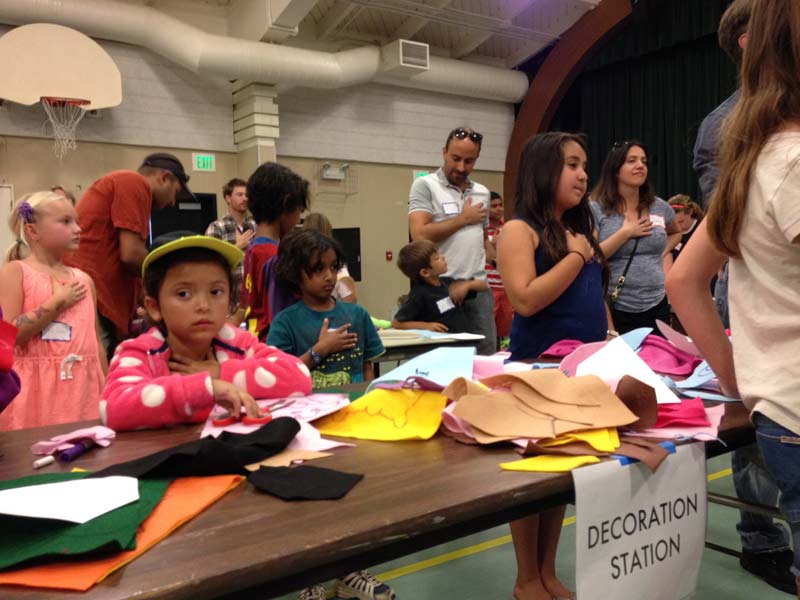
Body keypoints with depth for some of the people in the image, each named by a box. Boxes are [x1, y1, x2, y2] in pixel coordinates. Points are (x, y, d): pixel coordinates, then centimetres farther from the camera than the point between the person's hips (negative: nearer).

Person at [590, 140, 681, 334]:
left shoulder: (659, 207, 7)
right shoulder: (596, 209, -6)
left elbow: (676, 233, 29)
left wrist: (663, 253, 10)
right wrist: (625, 233, -13)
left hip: (656, 307, 4)